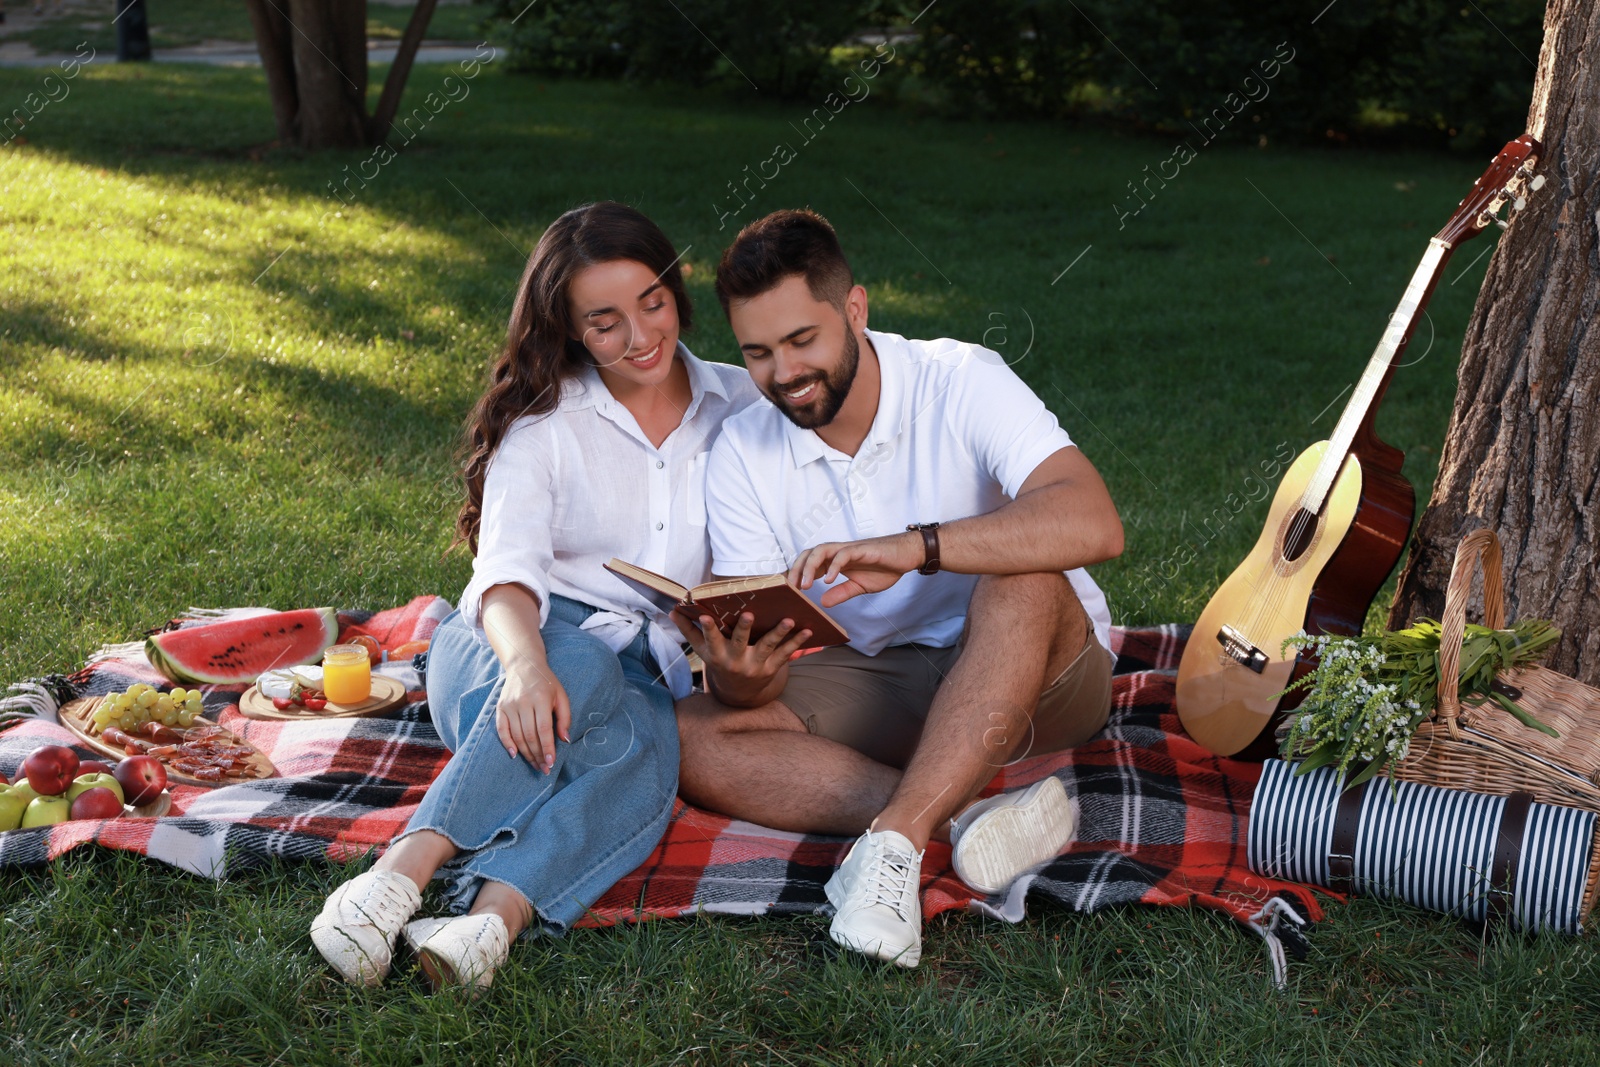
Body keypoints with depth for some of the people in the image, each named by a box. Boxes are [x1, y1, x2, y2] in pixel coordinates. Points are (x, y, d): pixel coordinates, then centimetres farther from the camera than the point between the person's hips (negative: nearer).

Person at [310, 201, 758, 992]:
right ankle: (400, 875, -51)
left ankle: (493, 919, -57)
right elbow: (508, 565, -12)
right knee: (583, 664, -38)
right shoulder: (546, 420, 4)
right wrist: (528, 662, -36)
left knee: (646, 752, -35)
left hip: (644, 676, 1)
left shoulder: (743, 406, 11)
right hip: (511, 645, -1)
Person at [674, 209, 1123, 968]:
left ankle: (893, 842, -38)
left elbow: (1095, 524, -33)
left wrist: (913, 548, -44)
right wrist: (740, 676, -34)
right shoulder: (743, 454, -4)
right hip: (871, 686, 4)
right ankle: (966, 820, -32)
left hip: (1034, 675, -3)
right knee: (693, 738, -21)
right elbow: (750, 686, -8)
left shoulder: (960, 382, -15)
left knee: (1023, 588, -37)